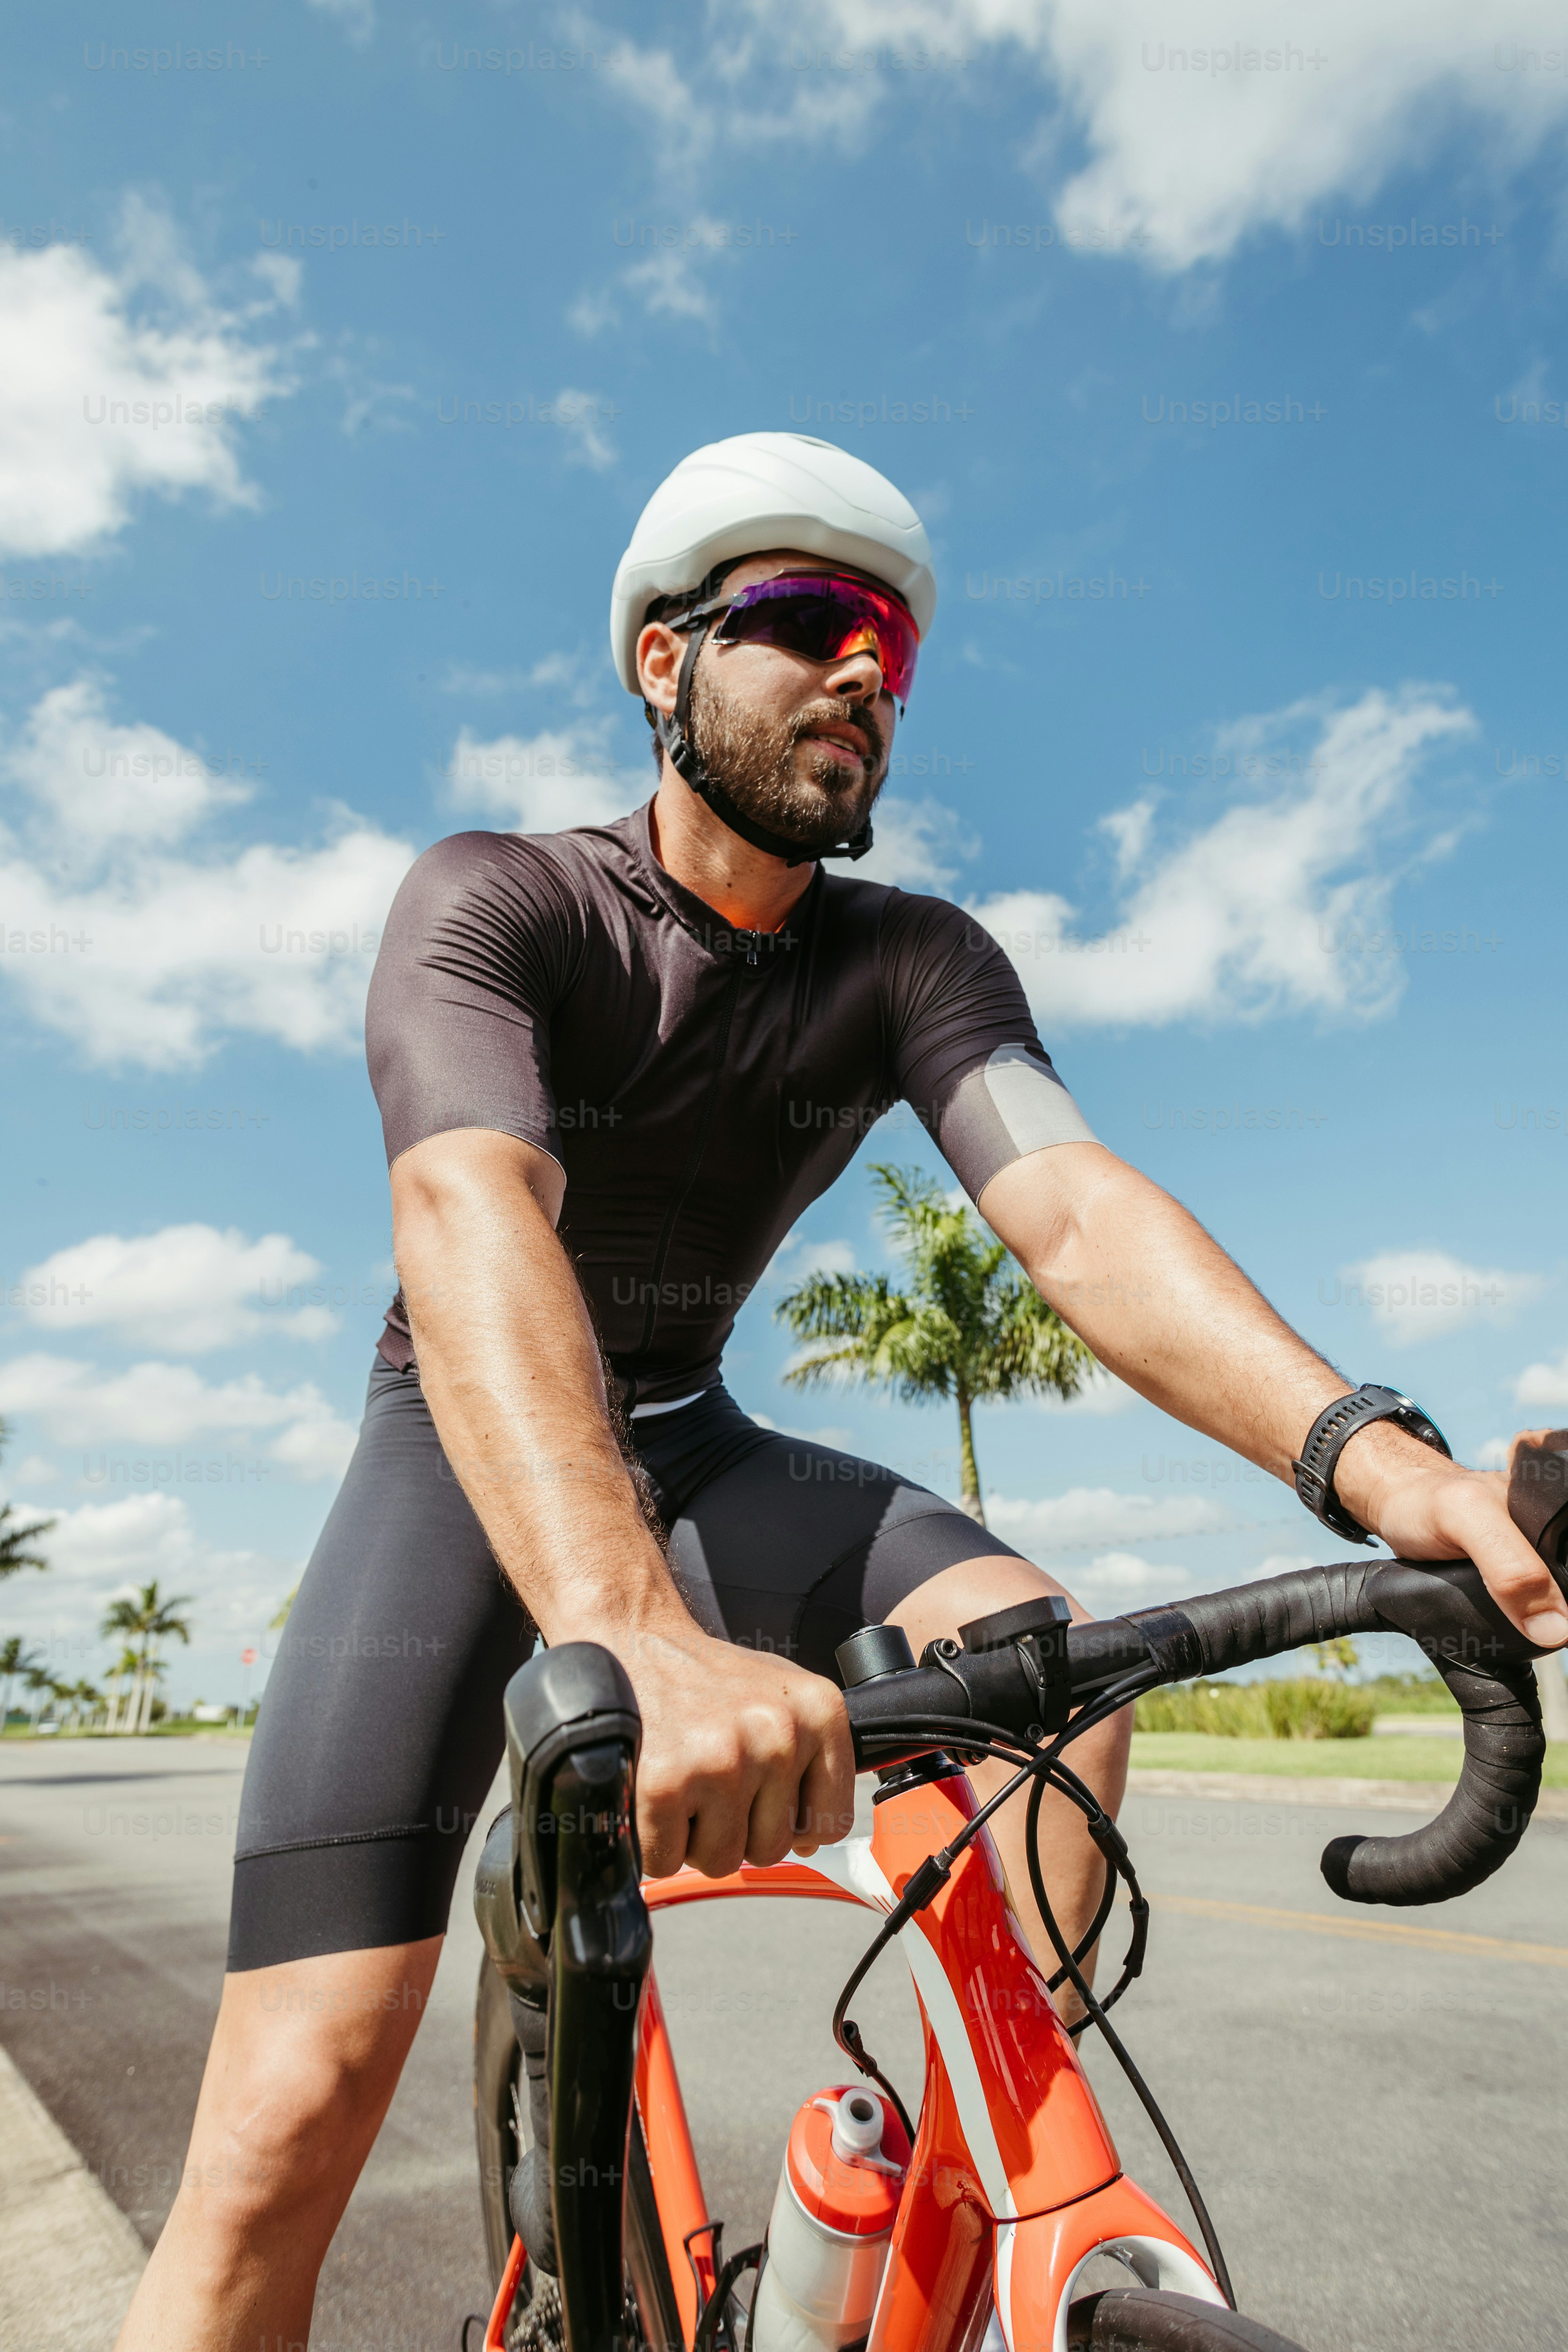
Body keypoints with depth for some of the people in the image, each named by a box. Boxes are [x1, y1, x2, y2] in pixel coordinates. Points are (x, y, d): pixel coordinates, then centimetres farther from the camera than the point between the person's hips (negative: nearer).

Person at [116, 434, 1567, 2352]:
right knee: (296, 2116, -19)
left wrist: (1365, 1450, -40)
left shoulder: (916, 964, -5)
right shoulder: (495, 901, -16)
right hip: (471, 1457, -3)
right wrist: (635, 1629, -53)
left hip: (687, 1448, 4)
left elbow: (1076, 1211, -21)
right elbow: (467, 1221, -36)